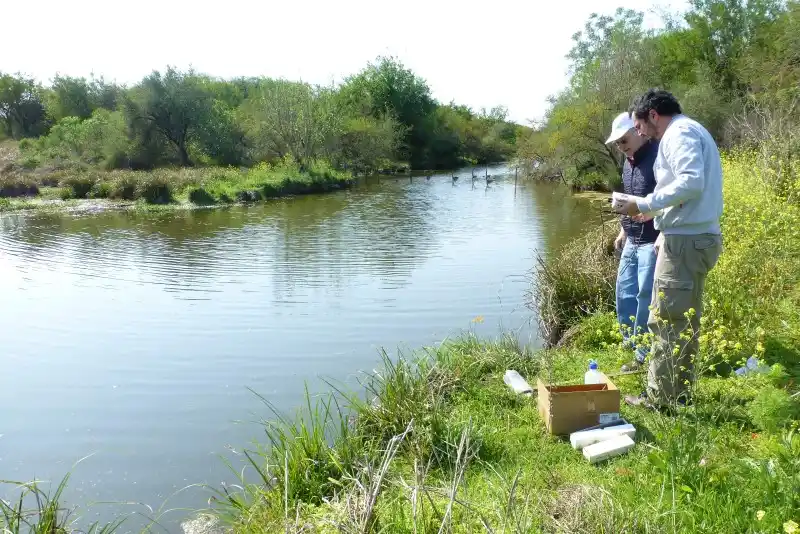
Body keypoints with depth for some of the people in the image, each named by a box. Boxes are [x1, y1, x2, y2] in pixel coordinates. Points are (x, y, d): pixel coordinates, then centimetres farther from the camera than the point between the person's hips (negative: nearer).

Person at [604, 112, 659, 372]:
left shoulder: (659, 155, -15)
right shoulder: (628, 161, 14)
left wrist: (664, 236, -24)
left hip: (653, 242, -9)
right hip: (631, 242, 9)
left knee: (646, 298, -5)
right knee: (624, 295, 14)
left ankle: (644, 356, 5)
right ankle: (634, 346, 30)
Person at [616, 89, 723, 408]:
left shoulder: (679, 133, -10)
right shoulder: (689, 132, 22)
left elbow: (692, 182, -24)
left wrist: (645, 205, -18)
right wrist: (656, 213, 17)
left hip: (687, 240, -11)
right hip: (691, 237, 11)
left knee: (669, 321, -4)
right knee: (677, 321, 16)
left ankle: (665, 399, 5)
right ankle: (674, 393, 26)